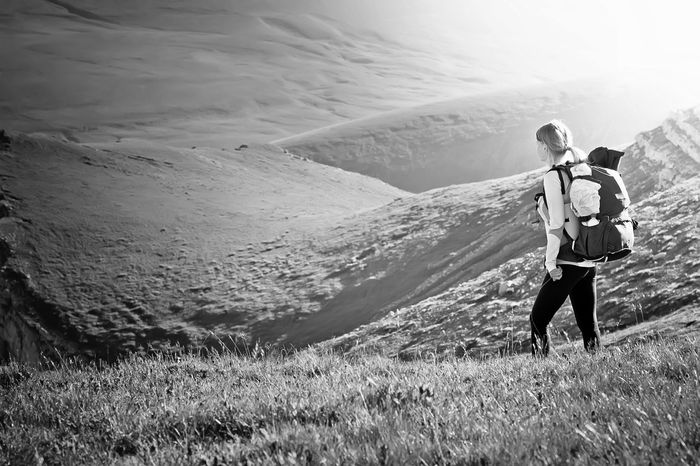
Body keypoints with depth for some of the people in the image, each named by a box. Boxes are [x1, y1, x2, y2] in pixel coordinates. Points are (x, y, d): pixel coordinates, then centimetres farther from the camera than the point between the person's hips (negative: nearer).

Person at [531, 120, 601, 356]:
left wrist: (551, 262, -12)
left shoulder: (553, 177, -13)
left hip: (566, 262, -8)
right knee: (588, 322, 12)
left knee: (538, 319, 5)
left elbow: (557, 223, -16)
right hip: (589, 260, 8)